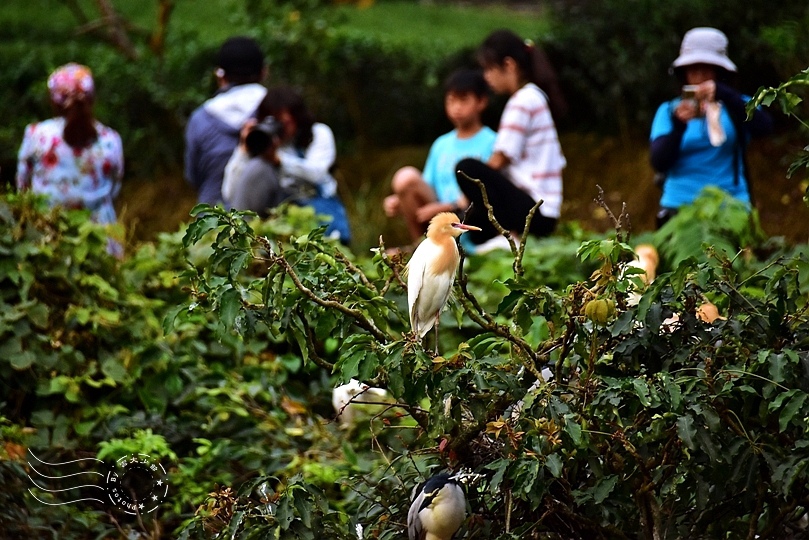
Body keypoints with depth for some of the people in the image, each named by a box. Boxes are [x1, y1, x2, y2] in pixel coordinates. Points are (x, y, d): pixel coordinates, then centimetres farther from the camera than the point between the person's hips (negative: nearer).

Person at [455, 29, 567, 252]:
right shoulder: (535, 96, 17)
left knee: (467, 169, -24)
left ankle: (506, 235, -21)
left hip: (534, 212, -10)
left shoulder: (522, 101, -12)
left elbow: (499, 161, -13)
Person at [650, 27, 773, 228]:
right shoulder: (669, 111, 10)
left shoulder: (735, 107, 9)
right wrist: (678, 124, -19)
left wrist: (724, 94, -22)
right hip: (679, 209, 0)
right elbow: (659, 162, -3)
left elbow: (764, 126, -13)